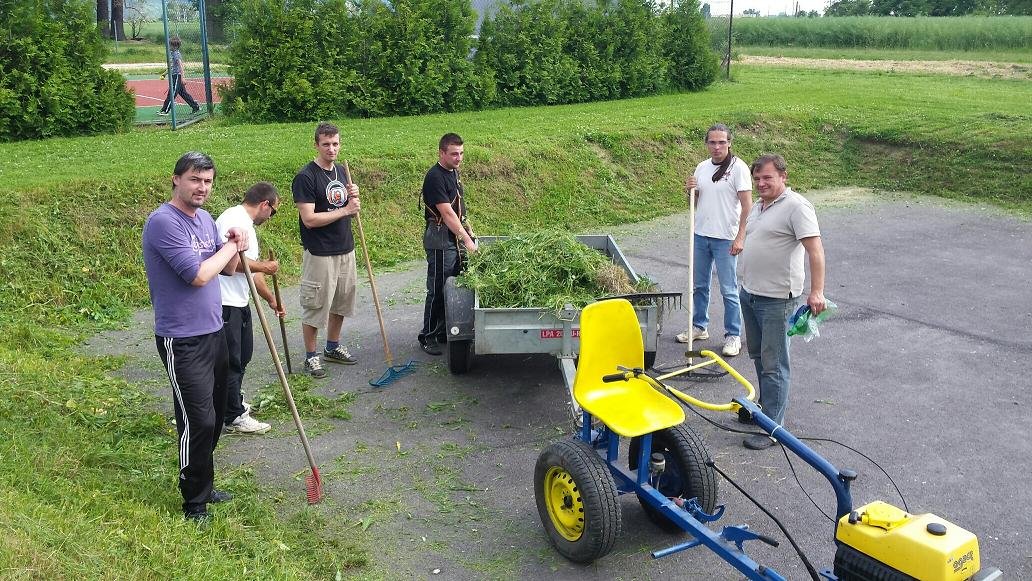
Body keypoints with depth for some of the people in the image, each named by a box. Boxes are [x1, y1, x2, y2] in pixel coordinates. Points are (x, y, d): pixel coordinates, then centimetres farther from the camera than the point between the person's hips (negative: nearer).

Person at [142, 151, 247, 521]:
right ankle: (194, 504, 10)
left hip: (213, 332, 9)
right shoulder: (163, 222, -19)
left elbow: (228, 268, 15)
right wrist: (231, 246, -9)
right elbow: (199, 275, -25)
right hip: (182, 341, -9)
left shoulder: (205, 219, 9)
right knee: (199, 421, -6)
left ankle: (203, 486, 33)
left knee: (214, 416, 17)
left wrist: (236, 247, -6)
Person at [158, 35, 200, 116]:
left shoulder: (176, 54, -14)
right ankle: (196, 107, 15)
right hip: (175, 76, 10)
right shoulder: (173, 53, 15)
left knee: (171, 94, -6)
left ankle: (165, 110, -4)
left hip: (177, 76, -10)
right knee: (183, 93, 12)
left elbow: (180, 65, -19)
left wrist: (182, 77, -24)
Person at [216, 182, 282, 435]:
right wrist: (263, 267, -14)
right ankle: (234, 417, 8)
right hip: (224, 303, -11)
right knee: (231, 361, -1)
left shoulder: (248, 226, 19)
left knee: (242, 356, 22)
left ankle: (233, 402, 38)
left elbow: (252, 270, 27)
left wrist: (271, 299, 32)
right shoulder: (235, 219, -15)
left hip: (240, 302, 11)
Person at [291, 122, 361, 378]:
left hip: (345, 249, 7)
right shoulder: (306, 177, -14)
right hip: (320, 253, -7)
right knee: (316, 305, 2)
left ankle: (333, 347, 33)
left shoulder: (341, 171, 9)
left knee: (341, 301, 17)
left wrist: (353, 198, -6)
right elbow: (309, 219, -21)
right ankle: (310, 357, 15)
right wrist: (345, 210, -18)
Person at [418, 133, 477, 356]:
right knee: (437, 290, -4)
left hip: (455, 236, 9)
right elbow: (447, 214, -22)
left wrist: (468, 229, 17)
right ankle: (428, 337, 5)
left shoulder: (453, 172, 13)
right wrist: (467, 240, -24)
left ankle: (444, 332, 23)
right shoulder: (434, 177, -17)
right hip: (440, 239, -9)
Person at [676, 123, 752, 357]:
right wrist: (690, 191, -3)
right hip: (701, 235, 6)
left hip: (725, 239, -6)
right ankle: (699, 327, 30)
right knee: (700, 285, 16)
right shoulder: (701, 168, 10)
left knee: (729, 290, 0)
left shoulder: (738, 168, -9)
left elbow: (747, 205, -13)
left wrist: (740, 237, -19)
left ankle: (733, 335, 10)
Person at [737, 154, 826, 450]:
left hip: (777, 298, -9)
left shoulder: (796, 206, -15)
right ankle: (765, 405, 38)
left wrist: (816, 291, -30)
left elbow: (815, 249, -22)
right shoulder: (758, 207, 13)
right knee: (758, 355, 21)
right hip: (749, 293, 9)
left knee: (773, 364, -4)